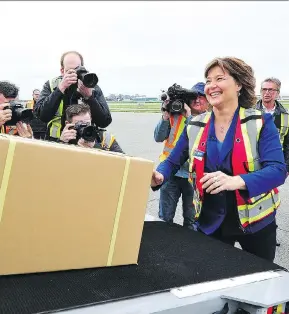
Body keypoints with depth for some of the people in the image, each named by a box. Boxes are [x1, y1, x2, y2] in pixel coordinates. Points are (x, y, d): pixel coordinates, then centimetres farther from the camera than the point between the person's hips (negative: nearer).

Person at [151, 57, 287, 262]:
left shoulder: (261, 122, -11)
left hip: (255, 221, -1)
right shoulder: (195, 126, -1)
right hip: (210, 221, 2)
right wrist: (158, 177, -19)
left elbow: (278, 170, -19)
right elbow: (172, 161, 5)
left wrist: (236, 181, -38)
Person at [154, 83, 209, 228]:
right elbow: (158, 138, 2)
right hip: (171, 172, 1)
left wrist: (189, 117, -19)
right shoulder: (176, 115, 5)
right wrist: (166, 116, -12)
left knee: (191, 221, 11)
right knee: (165, 218, 9)